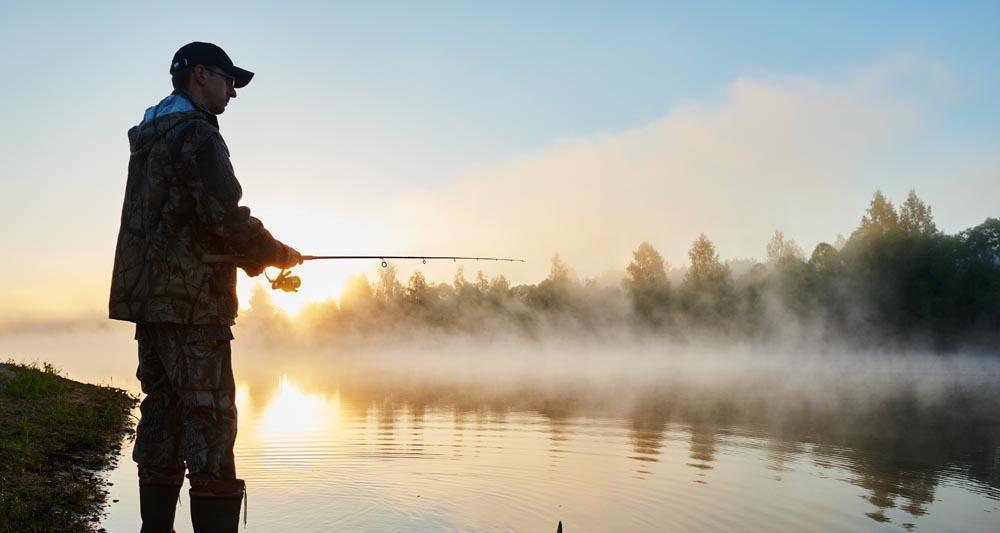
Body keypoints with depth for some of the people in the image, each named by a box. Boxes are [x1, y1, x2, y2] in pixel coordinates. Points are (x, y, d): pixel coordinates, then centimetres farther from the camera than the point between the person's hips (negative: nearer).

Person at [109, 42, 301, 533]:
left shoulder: (147, 140, 21)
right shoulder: (196, 133, -9)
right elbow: (224, 215, -19)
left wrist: (252, 257, 14)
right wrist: (278, 254, -3)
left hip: (149, 298, 9)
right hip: (191, 302, -9)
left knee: (161, 420, 11)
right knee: (209, 423, -9)